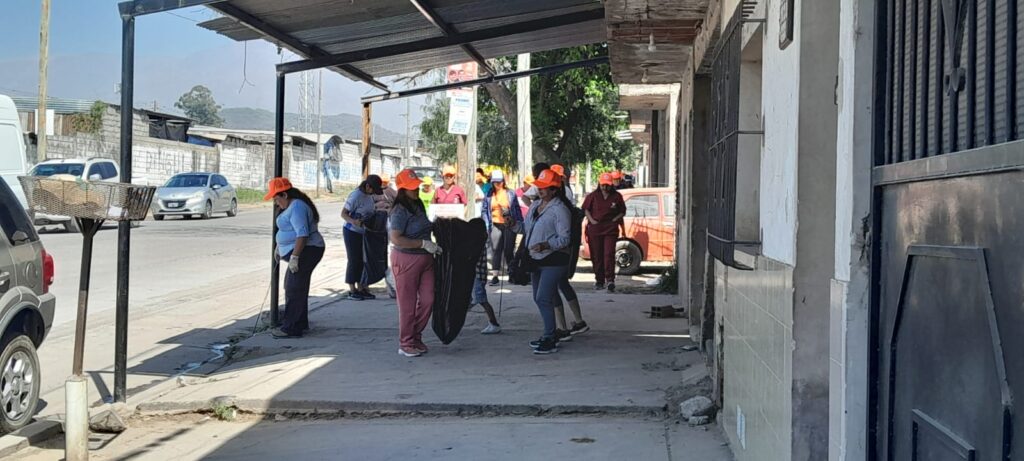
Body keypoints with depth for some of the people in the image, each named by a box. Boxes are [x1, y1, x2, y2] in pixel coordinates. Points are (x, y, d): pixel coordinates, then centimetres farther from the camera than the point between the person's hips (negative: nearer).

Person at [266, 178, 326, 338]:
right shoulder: (294, 205, 16)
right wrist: (279, 247, 31)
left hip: (305, 252, -11)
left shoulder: (297, 207, -18)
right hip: (303, 252, 11)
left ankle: (291, 328, -8)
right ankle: (301, 323, 25)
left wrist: (294, 257, -26)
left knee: (294, 290, -10)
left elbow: (302, 234, -26)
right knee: (298, 288, 17)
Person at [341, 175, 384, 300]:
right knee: (354, 260, -2)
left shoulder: (369, 196, 5)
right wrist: (353, 221, -37)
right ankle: (352, 290, 6)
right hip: (352, 232, -8)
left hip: (363, 232, 8)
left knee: (362, 260, 11)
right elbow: (343, 213, -20)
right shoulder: (356, 196, -20)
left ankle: (361, 288, 19)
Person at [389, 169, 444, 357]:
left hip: (425, 258, 8)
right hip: (406, 259, -8)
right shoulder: (400, 211, -17)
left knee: (428, 300, 7)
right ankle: (406, 344, 14)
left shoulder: (418, 205, 9)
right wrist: (424, 244, -23)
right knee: (408, 304, 2)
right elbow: (396, 239, -25)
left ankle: (416, 336, 25)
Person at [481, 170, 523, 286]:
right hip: (496, 225, 1)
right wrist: (487, 224, -1)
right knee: (496, 249, -4)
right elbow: (484, 211, 8)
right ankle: (495, 275, -4)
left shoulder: (510, 194, 6)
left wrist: (519, 223, 2)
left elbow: (517, 209, 8)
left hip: (510, 225, -1)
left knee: (509, 250, 2)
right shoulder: (488, 195, 7)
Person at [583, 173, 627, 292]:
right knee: (596, 255, 5)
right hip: (595, 228, 2)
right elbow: (585, 208, 10)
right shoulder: (593, 196, 4)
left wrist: (614, 220, -4)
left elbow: (622, 212, 11)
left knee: (609, 254, -12)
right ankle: (599, 280, 15)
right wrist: (591, 220, -3)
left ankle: (610, 280, -15)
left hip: (610, 229, -2)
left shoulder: (617, 196, 3)